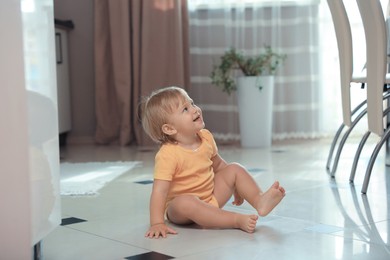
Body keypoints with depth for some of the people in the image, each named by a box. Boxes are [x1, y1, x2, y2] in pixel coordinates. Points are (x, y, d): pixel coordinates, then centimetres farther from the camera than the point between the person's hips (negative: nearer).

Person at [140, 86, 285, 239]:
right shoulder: (167, 155, -25)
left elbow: (218, 164, 14)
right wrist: (157, 223, -37)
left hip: (211, 198, 7)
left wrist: (236, 188, 20)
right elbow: (159, 191, -30)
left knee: (235, 169, -1)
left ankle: (260, 201, -23)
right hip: (179, 209, -7)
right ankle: (238, 220, -41)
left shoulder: (206, 137, -3)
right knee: (185, 201, -39)